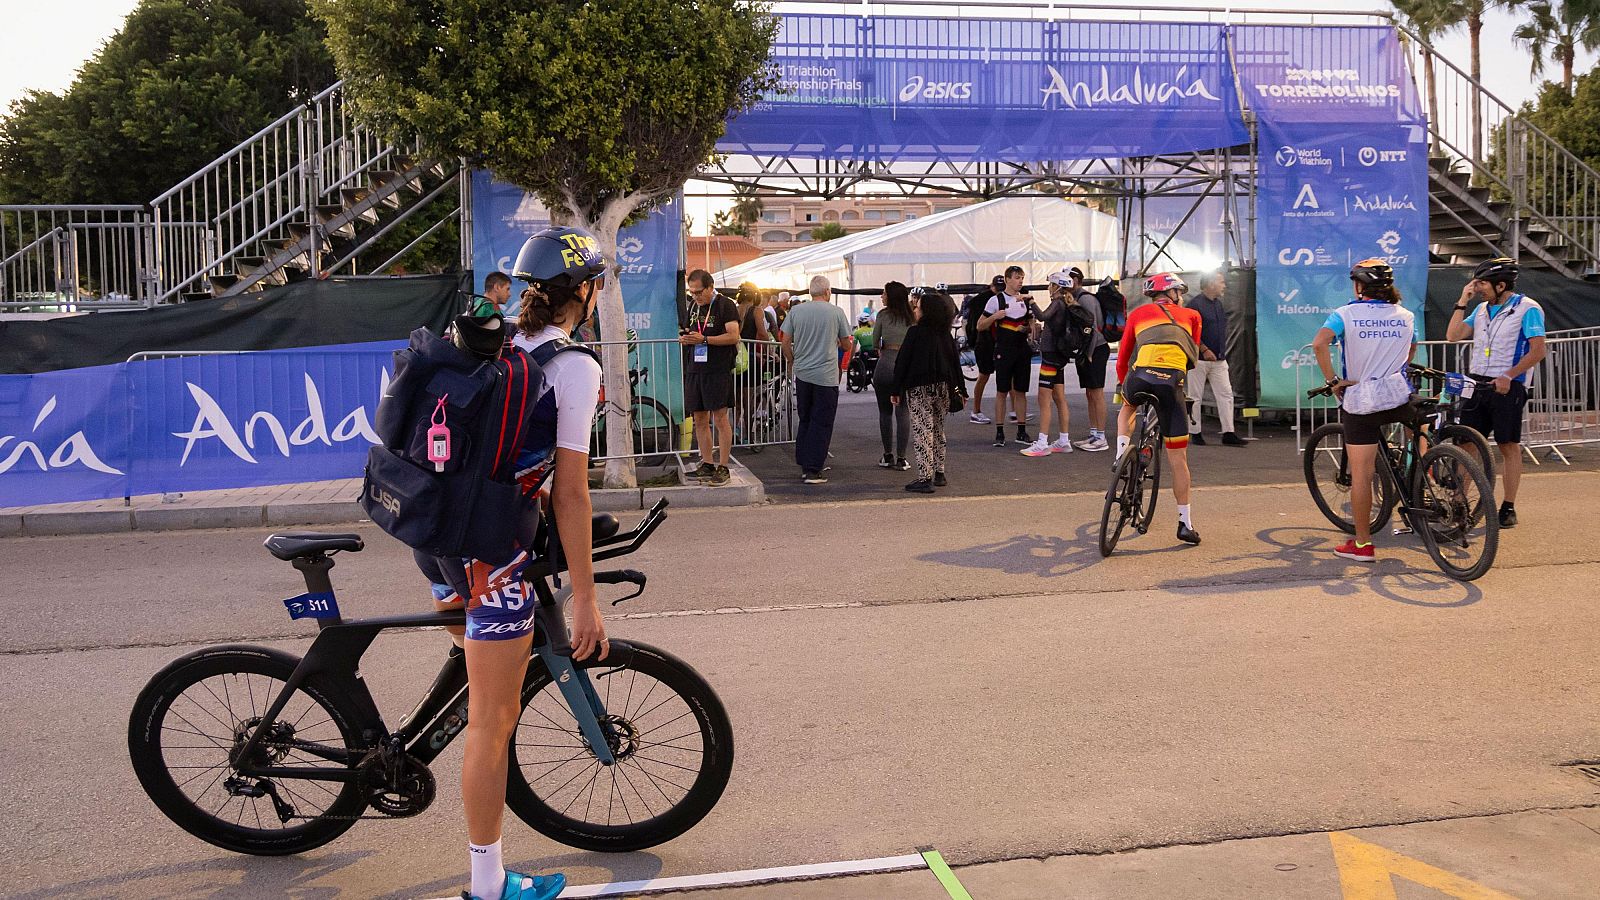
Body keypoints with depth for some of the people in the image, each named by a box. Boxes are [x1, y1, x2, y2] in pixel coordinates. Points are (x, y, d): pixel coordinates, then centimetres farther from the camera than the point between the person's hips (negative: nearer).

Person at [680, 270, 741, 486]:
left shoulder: (725, 306, -6)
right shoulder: (693, 307, 17)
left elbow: (733, 336, -14)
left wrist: (704, 339, -20)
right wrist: (684, 337, 3)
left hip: (718, 370, -7)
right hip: (695, 369, 7)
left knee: (720, 418, -6)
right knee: (699, 419, 8)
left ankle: (723, 468, -2)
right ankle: (707, 465, 17)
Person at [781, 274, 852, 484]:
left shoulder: (796, 310, 0)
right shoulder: (836, 312, -5)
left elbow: (785, 341, 2)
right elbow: (846, 345, 4)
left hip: (802, 373, 3)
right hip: (826, 376, -3)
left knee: (804, 421, 16)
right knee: (821, 423, 1)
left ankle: (804, 465, 20)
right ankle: (813, 470, -2)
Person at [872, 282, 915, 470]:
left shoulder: (883, 315, -1)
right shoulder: (912, 318, 6)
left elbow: (875, 343, 3)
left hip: (886, 363, -2)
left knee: (885, 412, 9)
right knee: (903, 411, 3)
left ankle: (888, 456, 12)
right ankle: (901, 458, 1)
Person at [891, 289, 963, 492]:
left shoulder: (915, 333, -10)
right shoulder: (946, 334, 7)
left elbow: (902, 362, -10)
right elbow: (956, 362, 10)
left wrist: (895, 390, -6)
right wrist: (959, 389, 17)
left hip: (920, 389, -6)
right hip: (943, 387, 6)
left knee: (923, 431, -6)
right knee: (938, 430, 18)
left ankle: (925, 479, -9)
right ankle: (939, 474, 24)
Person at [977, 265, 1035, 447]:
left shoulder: (1027, 300, 10)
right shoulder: (996, 300, -2)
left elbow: (1032, 325, 20)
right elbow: (980, 326, -2)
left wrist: (1029, 328, -3)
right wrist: (994, 317, -19)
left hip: (1022, 349, 4)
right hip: (1004, 350, -4)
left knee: (1021, 391, 6)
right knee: (1002, 392, -2)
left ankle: (1021, 432, 12)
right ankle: (999, 433, 2)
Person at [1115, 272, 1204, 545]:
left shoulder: (1138, 314, 25)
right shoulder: (1191, 316, 26)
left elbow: (1122, 358, 26)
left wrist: (1122, 386, 40)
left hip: (1139, 376, 1)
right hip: (1172, 382, -1)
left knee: (1127, 407, 39)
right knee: (1178, 456, 7)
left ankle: (1121, 454, 17)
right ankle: (1185, 523, 9)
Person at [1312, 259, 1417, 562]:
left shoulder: (1346, 313, -5)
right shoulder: (1406, 316, 9)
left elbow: (1319, 343, -22)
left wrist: (1332, 380, -13)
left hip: (1359, 401, -3)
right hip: (1399, 397, 4)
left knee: (1361, 474, 0)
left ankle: (1362, 544, 5)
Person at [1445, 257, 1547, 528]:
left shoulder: (1528, 308, -5)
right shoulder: (1482, 310, 14)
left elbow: (1538, 350, -11)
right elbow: (1453, 335, 8)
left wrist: (1508, 376, -21)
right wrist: (1463, 301, 3)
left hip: (1507, 387, -6)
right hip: (1476, 385, 6)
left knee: (1509, 446, 1)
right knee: (1464, 443, 1)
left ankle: (1508, 508, 8)